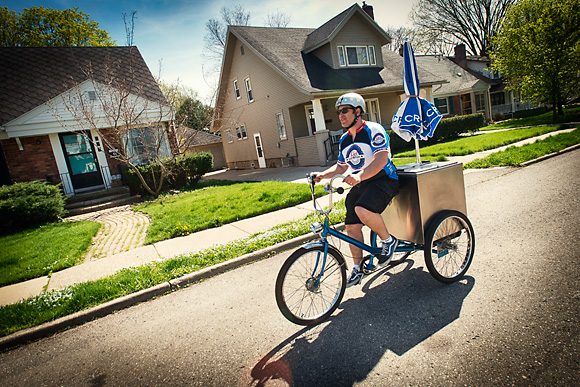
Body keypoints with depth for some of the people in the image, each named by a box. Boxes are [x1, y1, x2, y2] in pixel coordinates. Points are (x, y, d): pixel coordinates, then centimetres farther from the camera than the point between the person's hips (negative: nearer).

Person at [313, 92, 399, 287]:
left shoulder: (373, 130, -11)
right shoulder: (344, 140, 12)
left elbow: (381, 159, -24)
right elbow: (341, 166, 18)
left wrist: (360, 175, -39)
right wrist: (323, 174, -1)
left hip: (383, 180, -7)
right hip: (360, 184, 8)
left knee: (362, 210, -34)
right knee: (351, 227, 2)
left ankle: (388, 240, -6)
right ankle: (357, 269, 20)